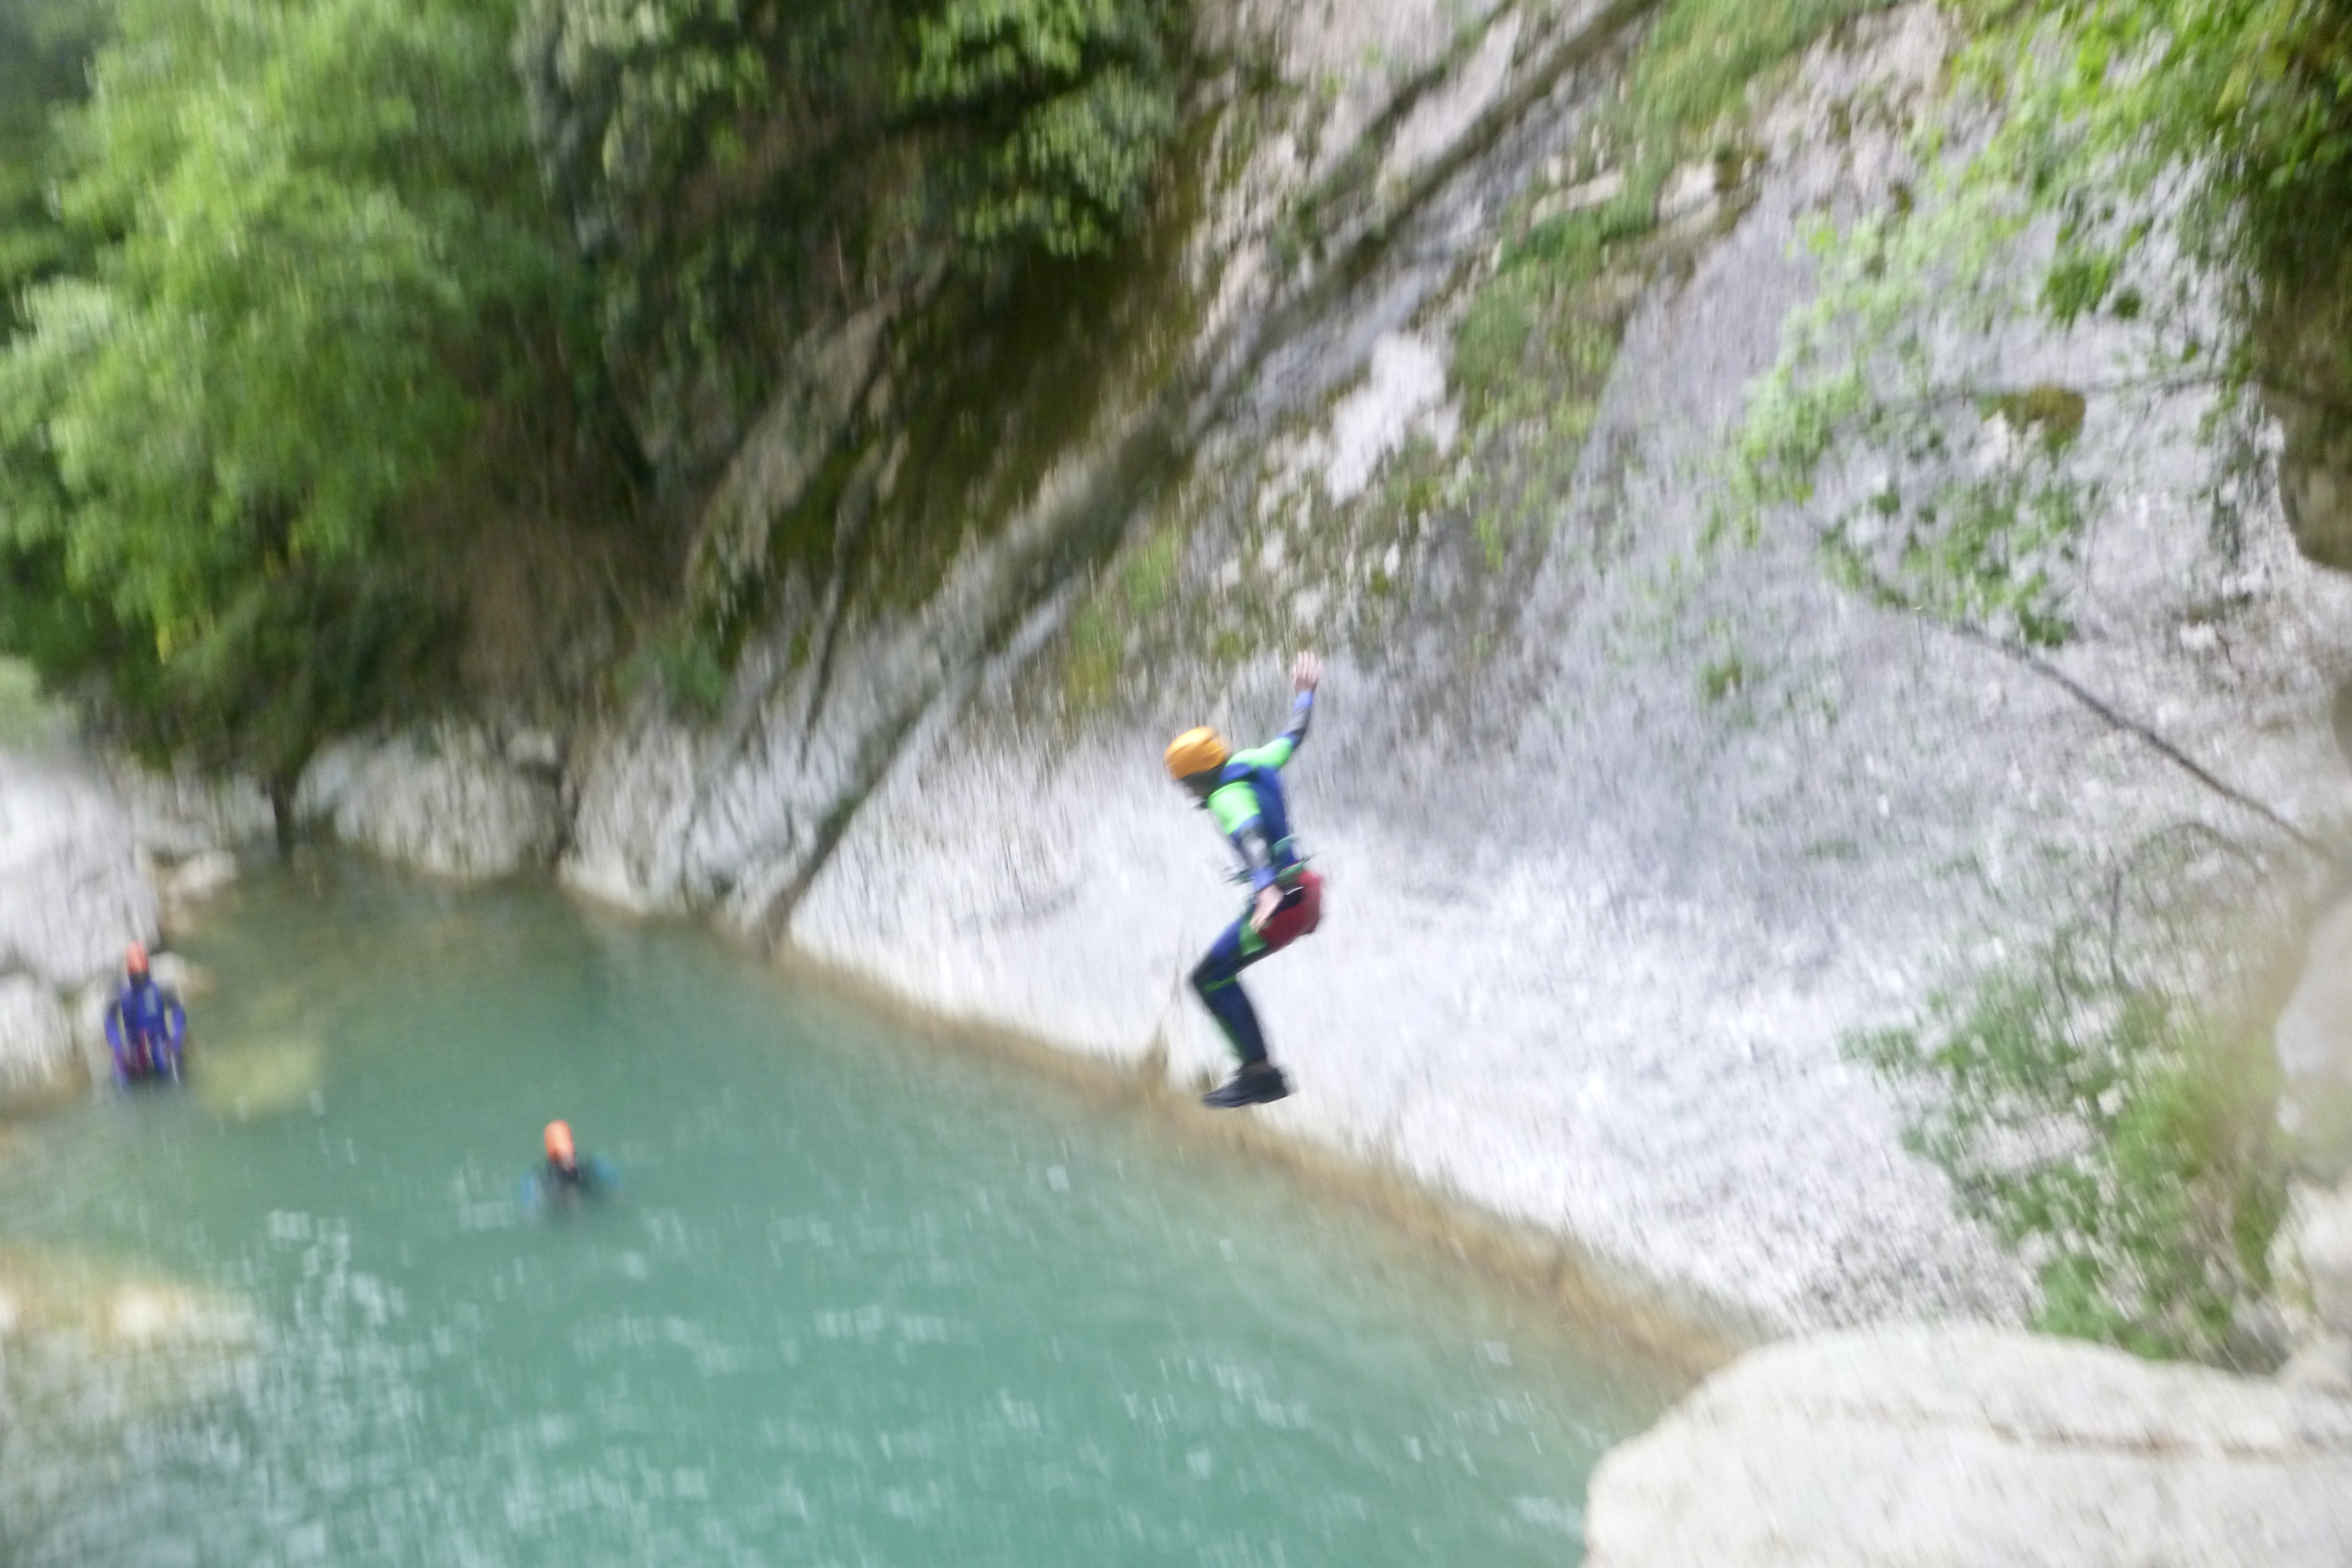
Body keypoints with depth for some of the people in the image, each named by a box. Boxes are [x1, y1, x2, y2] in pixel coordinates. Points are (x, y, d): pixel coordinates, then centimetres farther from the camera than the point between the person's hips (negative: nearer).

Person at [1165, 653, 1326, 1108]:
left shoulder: (1230, 797, -19)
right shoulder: (1256, 762, 5)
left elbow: (1251, 837, -38)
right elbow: (1294, 734, 21)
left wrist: (1267, 890, -54)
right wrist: (1303, 692, 40)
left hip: (1283, 902, -10)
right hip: (1307, 889, 10)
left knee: (1211, 978, -6)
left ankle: (1259, 1073, -5)